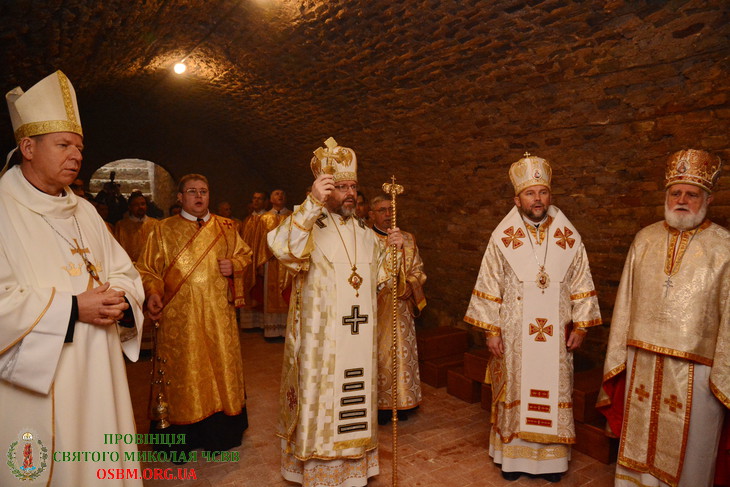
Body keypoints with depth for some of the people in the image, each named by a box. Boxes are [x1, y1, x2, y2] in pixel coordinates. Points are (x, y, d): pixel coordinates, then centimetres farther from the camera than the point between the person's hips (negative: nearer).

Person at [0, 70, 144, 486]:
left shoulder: (85, 212, 12)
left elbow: (124, 271, 12)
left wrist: (120, 299, -9)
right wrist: (71, 308, -20)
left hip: (97, 374, 6)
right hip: (34, 381, -5)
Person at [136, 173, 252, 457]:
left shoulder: (225, 228, 9)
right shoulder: (164, 231, 3)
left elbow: (245, 253, 17)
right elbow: (147, 268, 1)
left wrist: (234, 264, -5)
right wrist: (152, 293, -18)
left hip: (219, 315, 2)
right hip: (179, 318, -2)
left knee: (221, 366, 9)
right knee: (182, 372, 5)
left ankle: (220, 431, 27)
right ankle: (181, 438, 21)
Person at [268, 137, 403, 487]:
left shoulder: (366, 234, 11)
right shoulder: (309, 226, -8)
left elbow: (380, 277, 19)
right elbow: (282, 247, -30)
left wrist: (394, 250, 1)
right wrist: (313, 202, -39)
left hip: (360, 341, 6)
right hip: (320, 341, -5)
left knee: (356, 403, 15)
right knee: (321, 403, 6)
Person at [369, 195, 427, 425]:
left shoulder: (408, 239, 11)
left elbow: (417, 269, 12)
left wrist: (409, 286, -8)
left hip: (401, 308, 4)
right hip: (374, 308, -4)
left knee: (402, 353, 8)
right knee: (377, 354, 1)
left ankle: (401, 402, 22)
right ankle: (377, 405, 14)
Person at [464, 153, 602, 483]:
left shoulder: (569, 238, 2)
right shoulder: (503, 238, -5)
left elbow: (581, 286, 7)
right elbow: (489, 287, -3)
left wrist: (579, 326, 3)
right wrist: (491, 330, -5)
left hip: (556, 336, 2)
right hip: (514, 336, -1)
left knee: (554, 393, 11)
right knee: (514, 393, 9)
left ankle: (552, 456, 29)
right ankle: (513, 454, 26)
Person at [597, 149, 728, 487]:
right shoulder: (645, 240, 4)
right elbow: (625, 301, 6)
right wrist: (618, 356, 5)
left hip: (695, 370, -3)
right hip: (642, 364, 3)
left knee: (688, 453, 12)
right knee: (639, 443, 17)